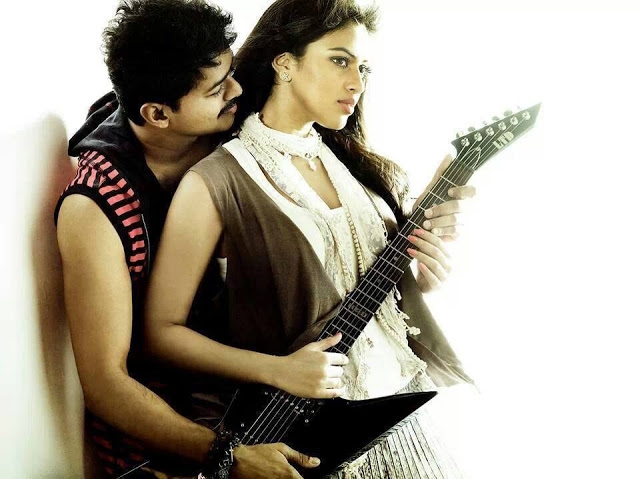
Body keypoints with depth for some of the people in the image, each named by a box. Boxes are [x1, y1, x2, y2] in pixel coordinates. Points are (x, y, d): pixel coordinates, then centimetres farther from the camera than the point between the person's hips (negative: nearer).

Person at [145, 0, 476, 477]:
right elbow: (162, 330, -10)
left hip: (397, 410, 6)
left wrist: (429, 267, -7)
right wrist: (279, 372, -19)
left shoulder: (354, 164, 5)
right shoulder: (215, 182, -13)